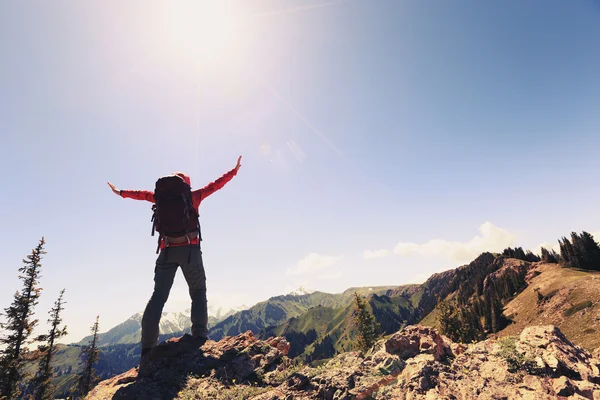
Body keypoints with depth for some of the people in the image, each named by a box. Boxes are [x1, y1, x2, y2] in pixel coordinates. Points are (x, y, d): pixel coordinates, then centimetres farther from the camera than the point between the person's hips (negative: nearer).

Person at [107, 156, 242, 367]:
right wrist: (235, 170, 24)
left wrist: (121, 193, 48)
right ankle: (200, 336, -4)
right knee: (198, 292, 9)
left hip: (167, 251, 2)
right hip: (190, 249, -2)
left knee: (158, 295, 4)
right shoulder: (193, 196, 9)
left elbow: (144, 194, 31)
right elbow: (216, 184, 14)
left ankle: (148, 345, -3)